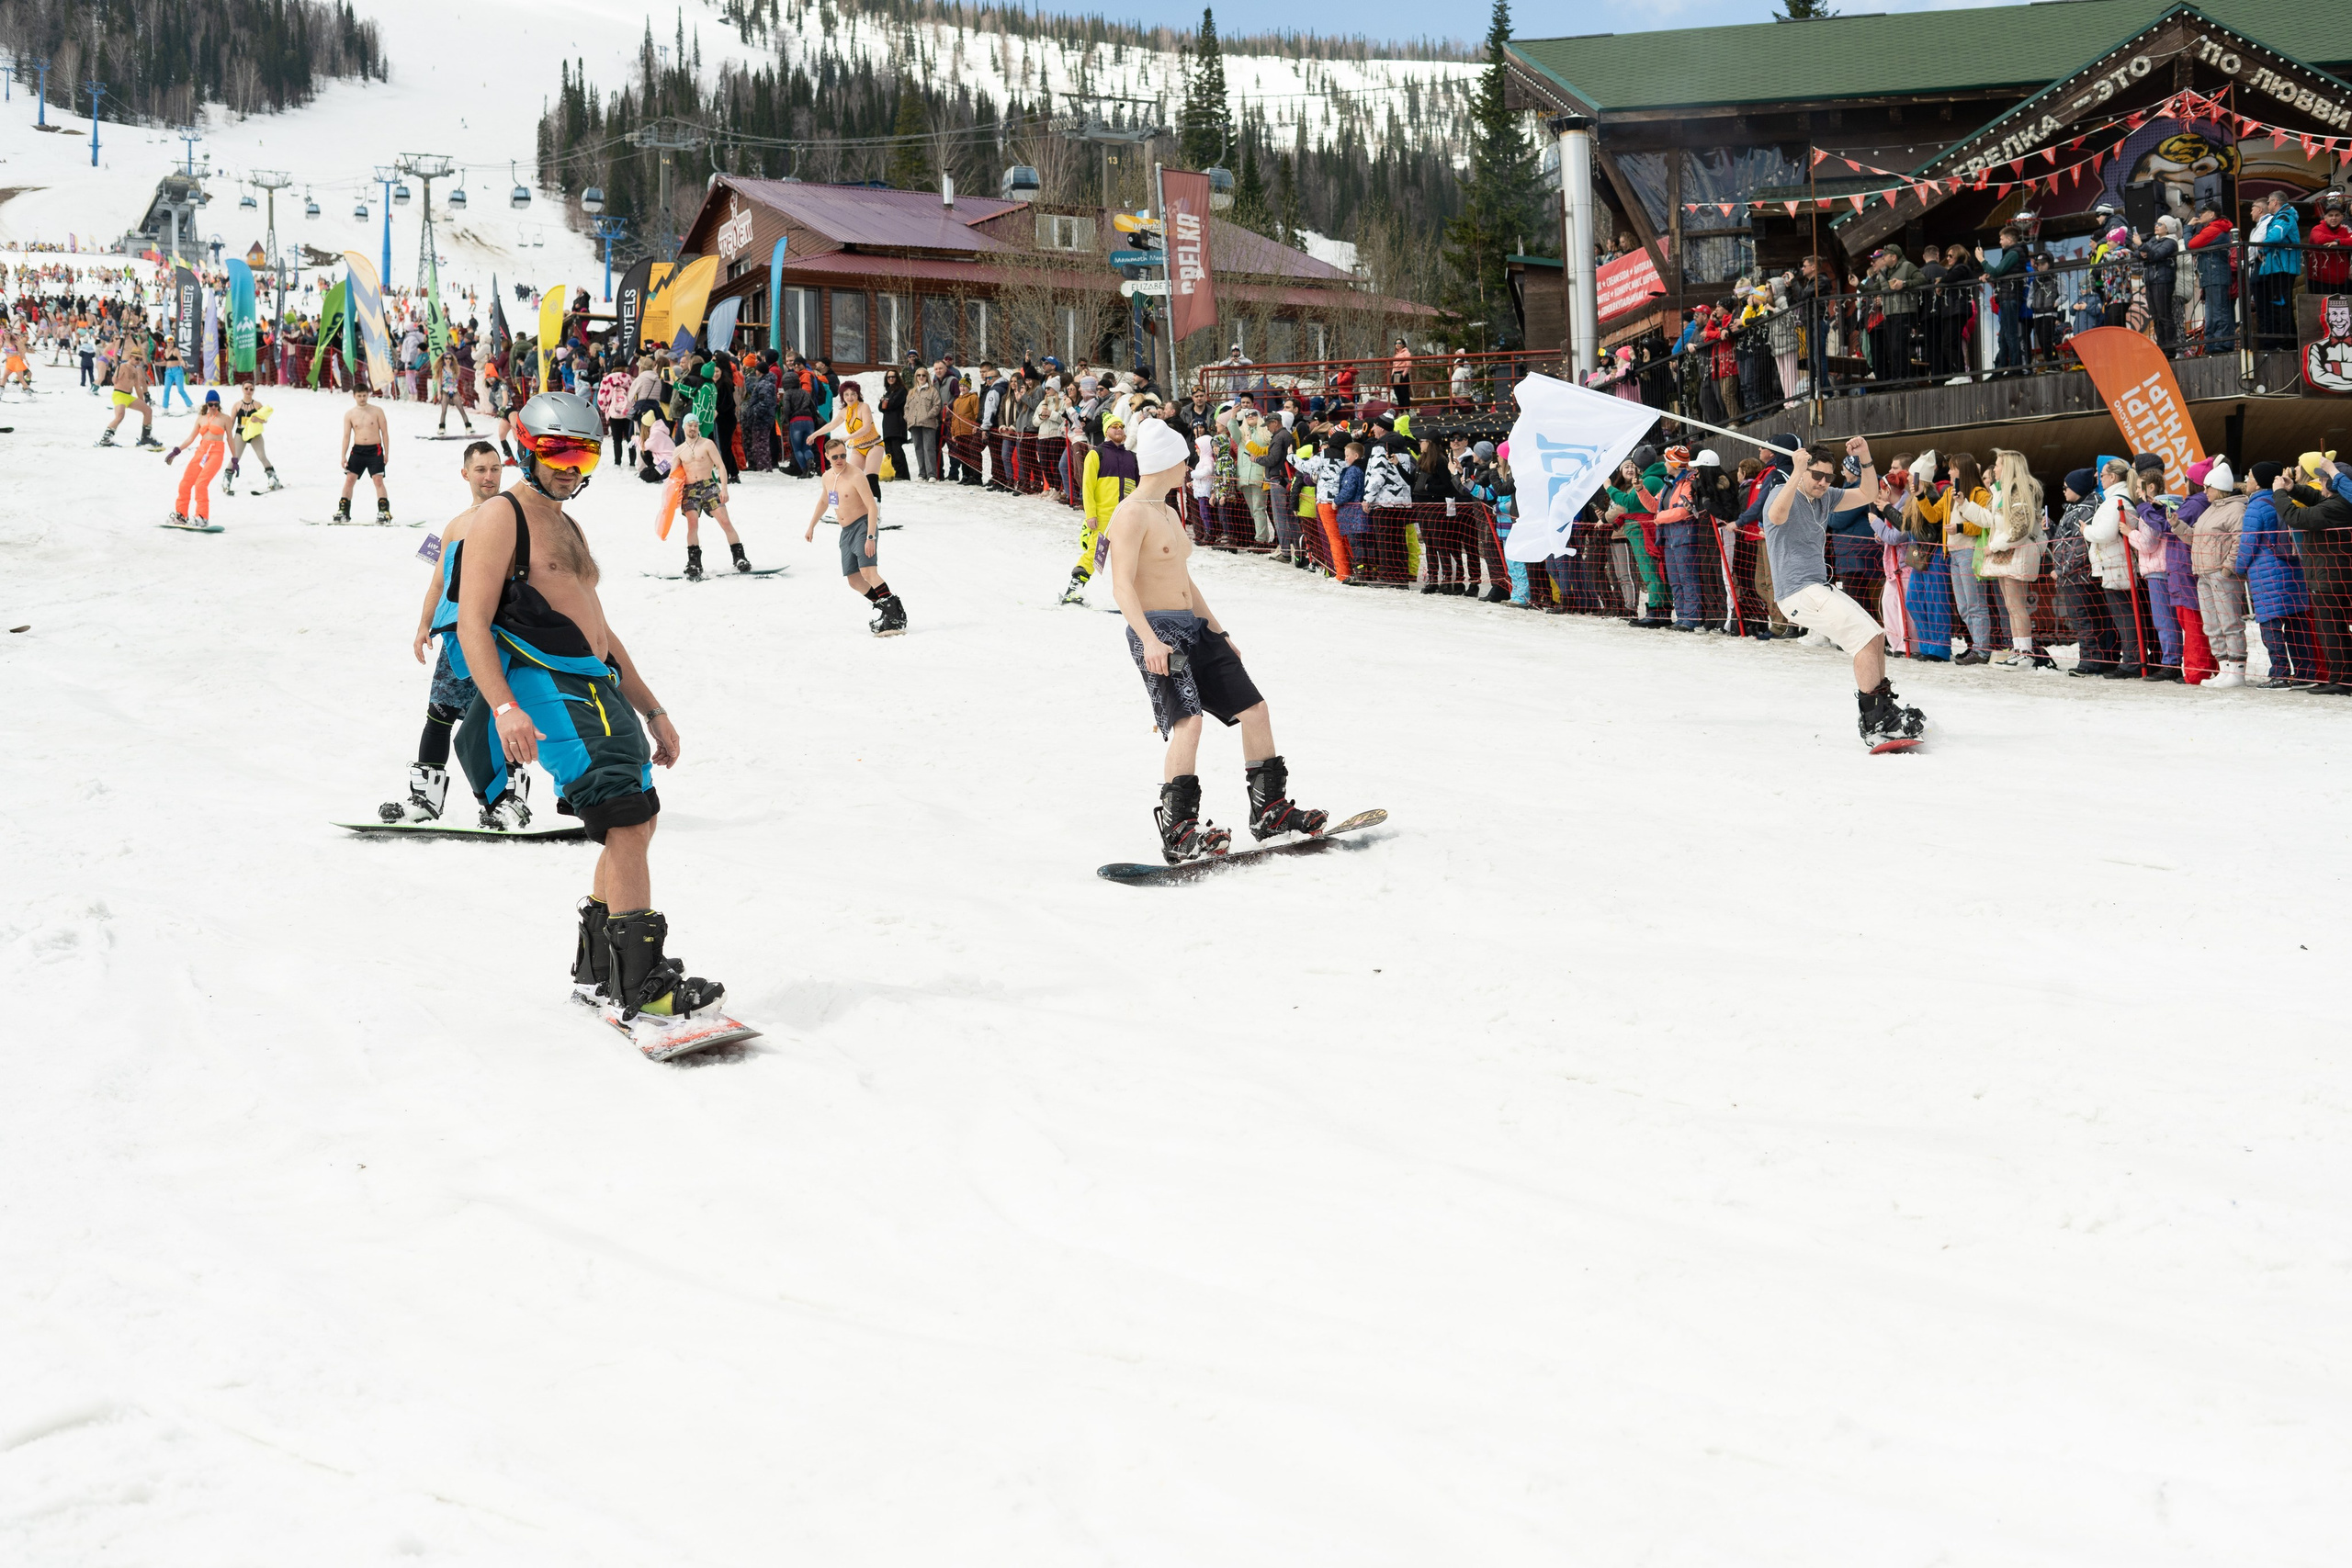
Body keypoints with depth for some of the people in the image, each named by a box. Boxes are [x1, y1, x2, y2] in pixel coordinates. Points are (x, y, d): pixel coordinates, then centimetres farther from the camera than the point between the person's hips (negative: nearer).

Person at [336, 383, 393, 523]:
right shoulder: (349, 414, 5)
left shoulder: (377, 411, 1)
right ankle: (343, 511, 4)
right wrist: (343, 456, 0)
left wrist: (386, 453, -3)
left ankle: (384, 511, -7)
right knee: (349, 479, -2)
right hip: (357, 450, 2)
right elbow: (346, 436, 6)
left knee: (378, 480, -9)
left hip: (375, 450, -2)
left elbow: (385, 432, 3)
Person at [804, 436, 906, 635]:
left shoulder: (856, 476, -16)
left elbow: (873, 507, -21)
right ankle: (887, 611, 14)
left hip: (863, 526, -9)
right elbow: (823, 502, 29)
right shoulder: (828, 477, 9)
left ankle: (897, 617, -28)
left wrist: (870, 537, -28)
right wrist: (811, 527, 32)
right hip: (846, 531, 9)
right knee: (854, 581, 7)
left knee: (868, 572, -25)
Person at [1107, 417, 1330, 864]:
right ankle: (1178, 831, -23)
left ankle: (1269, 811, 17)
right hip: (1156, 630, -9)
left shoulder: (1170, 513, 20)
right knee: (1188, 720, -25)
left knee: (1254, 709, 6)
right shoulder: (1131, 514, -11)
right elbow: (1122, 584, -18)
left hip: (1194, 627, 9)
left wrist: (1217, 633, 24)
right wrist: (1149, 639, -29)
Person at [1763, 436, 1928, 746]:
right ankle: (1873, 724, -13)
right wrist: (1796, 474, -43)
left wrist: (1865, 458, 1)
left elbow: (1867, 494, 17)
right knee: (1866, 638, -16)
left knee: (1877, 638, 8)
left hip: (1820, 589, 9)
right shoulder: (1784, 494, -10)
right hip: (1798, 592, -9)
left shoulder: (1825, 498, 14)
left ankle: (1884, 710, 19)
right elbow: (1776, 515, -34)